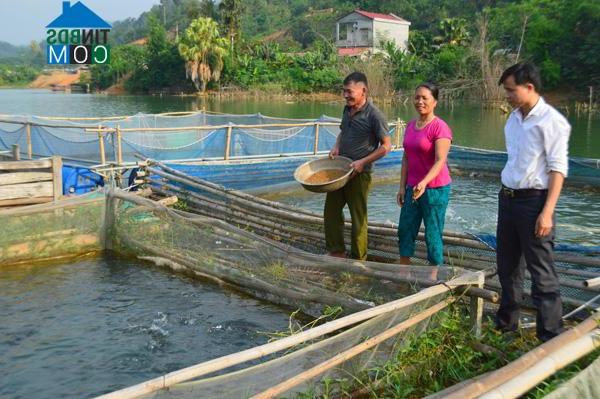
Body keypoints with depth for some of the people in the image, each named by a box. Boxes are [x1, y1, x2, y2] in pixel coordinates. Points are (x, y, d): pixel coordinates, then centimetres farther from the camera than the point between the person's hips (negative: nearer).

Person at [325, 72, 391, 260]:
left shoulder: (374, 115, -17)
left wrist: (363, 162, -20)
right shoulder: (347, 109, 5)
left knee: (358, 216, 4)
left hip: (359, 173, -7)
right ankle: (336, 252, 28)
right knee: (331, 210, 13)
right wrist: (336, 146, 3)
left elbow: (386, 146, -14)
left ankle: (358, 259, 18)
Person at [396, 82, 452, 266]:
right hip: (413, 188, 7)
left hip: (435, 189, -7)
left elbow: (440, 161, -21)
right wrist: (402, 187, 8)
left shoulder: (440, 127, -14)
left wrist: (424, 182, -35)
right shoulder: (410, 126, 8)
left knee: (433, 235, 1)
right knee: (405, 231, 11)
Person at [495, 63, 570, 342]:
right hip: (507, 198, 8)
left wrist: (547, 212, -21)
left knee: (541, 272, -2)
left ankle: (551, 337, 9)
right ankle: (506, 322, 35)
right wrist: (506, 195, 11)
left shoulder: (551, 121, -13)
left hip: (534, 201, -8)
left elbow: (557, 169, -16)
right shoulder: (514, 118, 10)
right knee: (507, 266, 18)